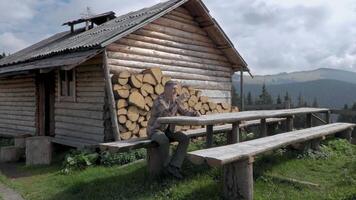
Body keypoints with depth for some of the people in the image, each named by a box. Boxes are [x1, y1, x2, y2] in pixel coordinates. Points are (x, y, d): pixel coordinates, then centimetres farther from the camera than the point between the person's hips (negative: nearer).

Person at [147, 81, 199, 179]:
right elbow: (169, 116, -28)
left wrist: (194, 113, -12)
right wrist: (174, 101, -22)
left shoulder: (176, 100, 2)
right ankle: (167, 166, -11)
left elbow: (184, 112, 6)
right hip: (155, 129, -7)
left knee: (185, 139, -15)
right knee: (164, 140, -38)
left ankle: (174, 166, -14)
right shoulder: (159, 101, -21)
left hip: (169, 130, 7)